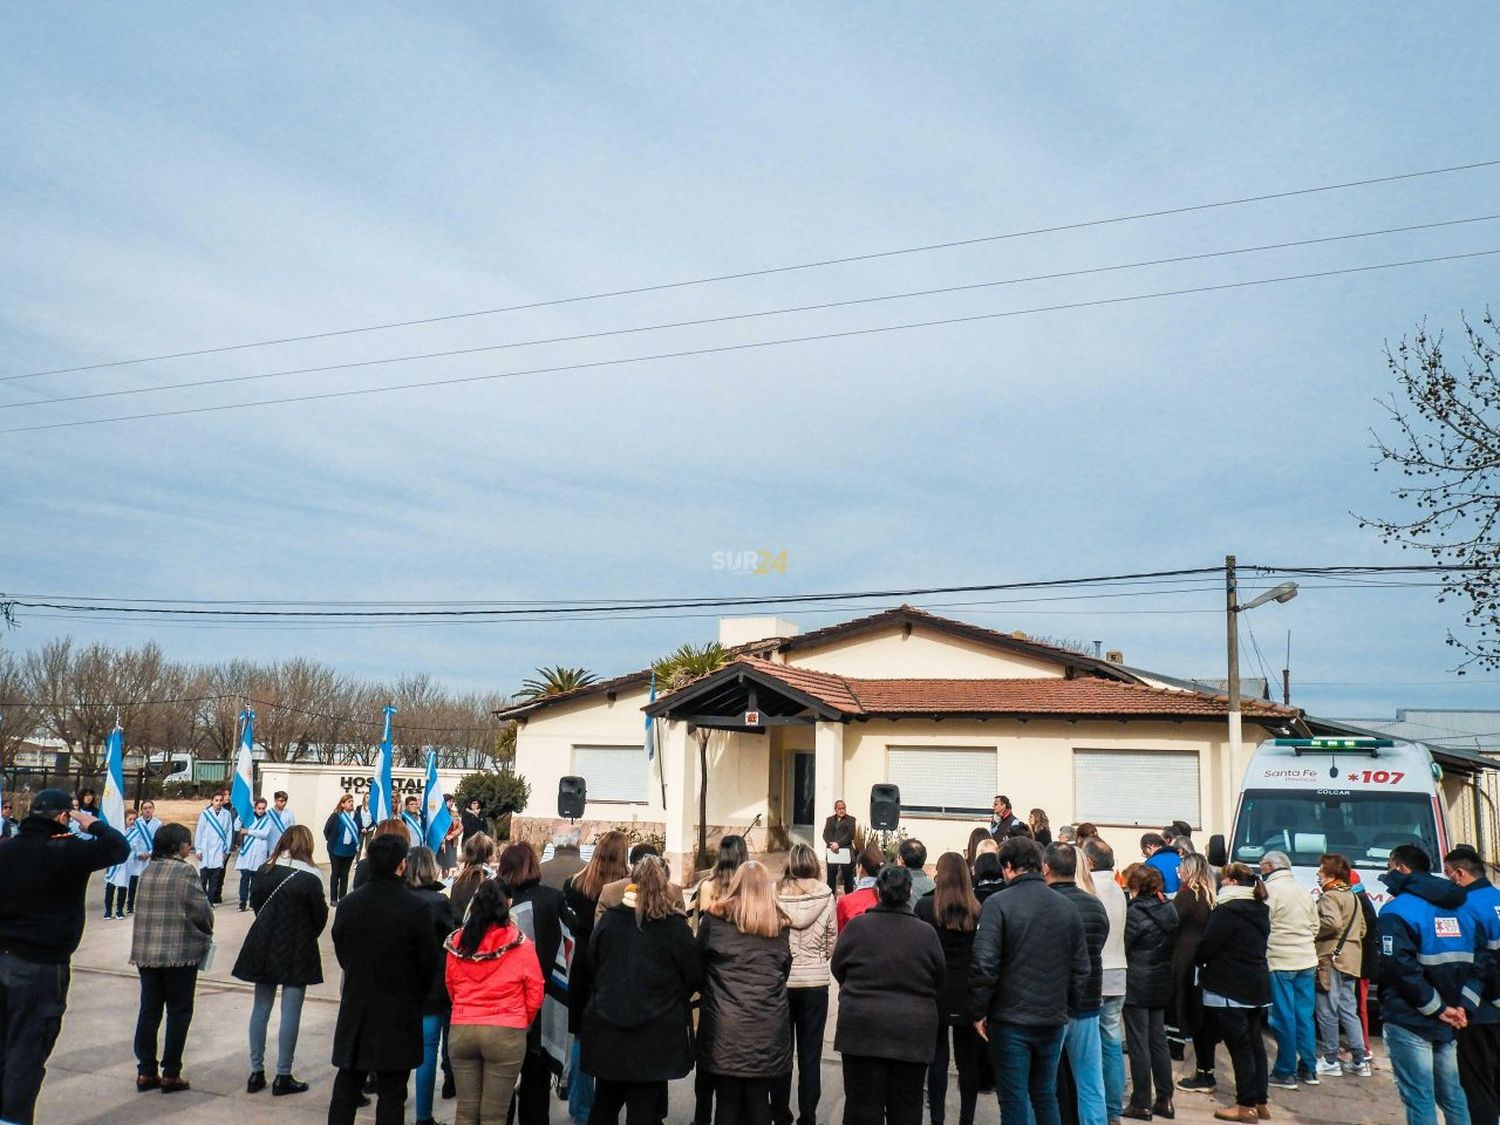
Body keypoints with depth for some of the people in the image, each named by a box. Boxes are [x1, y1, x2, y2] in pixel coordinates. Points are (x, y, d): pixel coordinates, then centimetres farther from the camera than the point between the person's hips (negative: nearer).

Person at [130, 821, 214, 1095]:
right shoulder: (184, 872, -12)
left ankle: (146, 1072, 19)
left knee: (148, 1010, 13)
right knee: (179, 1012, 5)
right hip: (180, 953, -6)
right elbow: (201, 910, -14)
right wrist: (208, 931, 7)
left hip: (145, 952, 6)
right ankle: (170, 1074, 9)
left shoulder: (148, 871, 7)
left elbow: (145, 908, 11)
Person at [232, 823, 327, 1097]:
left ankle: (256, 1072, 19)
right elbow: (320, 917, -8)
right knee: (291, 1013, 2)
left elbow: (255, 905, 6)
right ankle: (283, 1077, 7)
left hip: (264, 948, 5)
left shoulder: (263, 872, -2)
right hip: (296, 952, -5)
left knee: (261, 1008, 14)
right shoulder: (310, 878, -15)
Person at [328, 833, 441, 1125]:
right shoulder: (416, 909, -17)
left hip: (355, 1008, 4)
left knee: (346, 1086, 16)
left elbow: (340, 951, 6)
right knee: (391, 1092, 6)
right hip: (399, 1013, -3)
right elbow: (428, 962, -9)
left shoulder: (348, 904, -6)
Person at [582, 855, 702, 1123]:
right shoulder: (674, 926, -12)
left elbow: (588, 966, 5)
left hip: (607, 1030, 3)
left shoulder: (608, 919, -3)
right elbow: (694, 975, -6)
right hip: (655, 1033, -3)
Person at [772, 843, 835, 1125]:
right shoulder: (826, 896, -7)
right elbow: (832, 942, 1)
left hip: (781, 980, 0)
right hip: (815, 981, 0)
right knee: (810, 1054, 10)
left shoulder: (776, 893, -9)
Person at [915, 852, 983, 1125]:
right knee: (968, 1061, 11)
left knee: (937, 1060, 6)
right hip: (968, 995, 2)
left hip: (935, 993, -2)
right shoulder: (978, 910, -4)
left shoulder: (925, 906, -9)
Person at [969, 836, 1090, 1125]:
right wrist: (1069, 1008, 17)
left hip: (1010, 1019, -5)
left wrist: (978, 1011, -8)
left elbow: (984, 964, -18)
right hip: (1053, 1020, 5)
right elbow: (1081, 968, 7)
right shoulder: (1066, 907, 3)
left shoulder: (998, 903, -13)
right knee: (1045, 1096, 19)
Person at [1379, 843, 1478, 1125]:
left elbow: (1400, 967, -20)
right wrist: (1462, 1005, 3)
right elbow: (1478, 961, 11)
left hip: (1409, 1022, -7)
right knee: (1451, 1093, 16)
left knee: (1419, 1098, -3)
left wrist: (1437, 1008, -13)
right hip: (1447, 1026, 7)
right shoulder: (1458, 907, 12)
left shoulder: (1396, 910, -12)